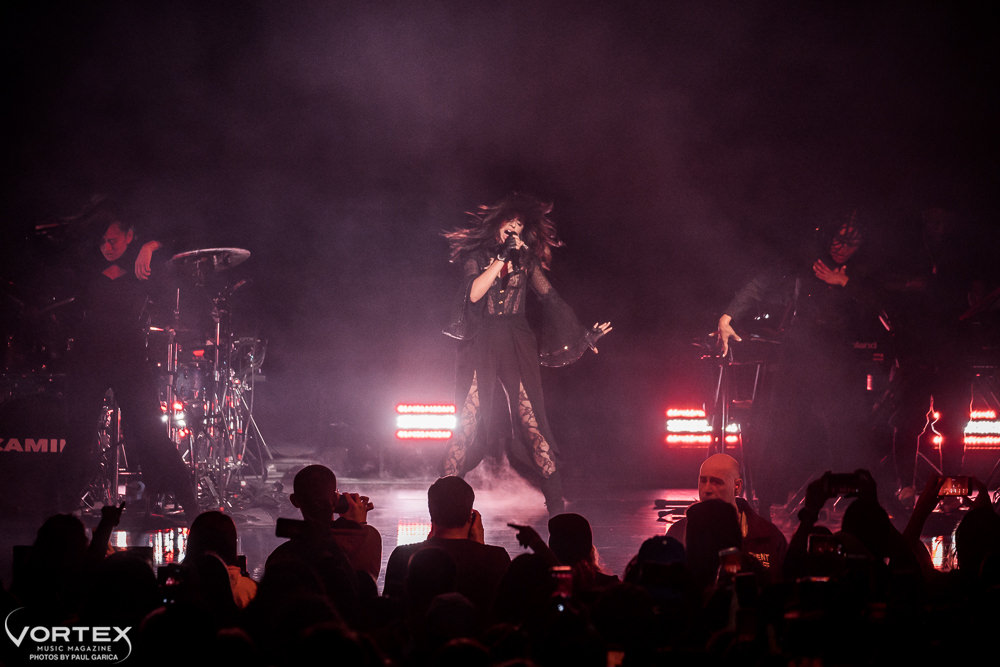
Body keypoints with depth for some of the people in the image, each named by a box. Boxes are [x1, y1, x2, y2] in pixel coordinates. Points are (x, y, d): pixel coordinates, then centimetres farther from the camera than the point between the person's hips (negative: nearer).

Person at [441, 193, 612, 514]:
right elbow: (474, 294, -10)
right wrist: (501, 258, -11)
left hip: (517, 344, 1)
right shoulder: (477, 257, 8)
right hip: (480, 345, -1)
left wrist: (581, 333, 9)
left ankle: (555, 499, -6)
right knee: (469, 420, -4)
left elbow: (551, 299, 13)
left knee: (530, 418, -7)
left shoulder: (526, 260, 13)